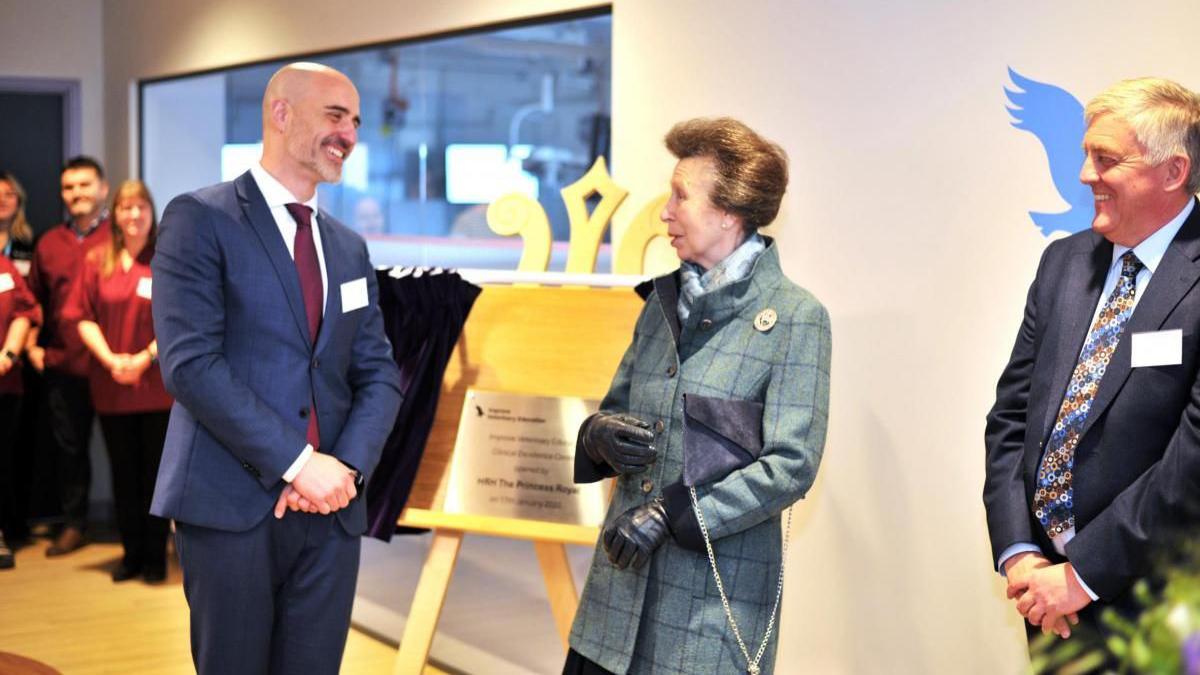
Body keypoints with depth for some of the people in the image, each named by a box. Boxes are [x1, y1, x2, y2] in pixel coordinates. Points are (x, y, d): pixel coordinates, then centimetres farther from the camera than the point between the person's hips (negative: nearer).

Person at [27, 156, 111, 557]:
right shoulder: (48, 243, 12)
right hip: (63, 364, 4)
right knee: (68, 445, 10)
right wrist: (31, 345, 9)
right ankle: (73, 523, 22)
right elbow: (35, 300, 20)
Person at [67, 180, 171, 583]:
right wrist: (111, 360, -11)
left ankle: (155, 556, 12)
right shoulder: (98, 261, 5)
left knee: (155, 471, 3)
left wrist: (146, 358, -16)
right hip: (110, 387, 2)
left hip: (157, 386, -2)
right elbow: (84, 318, 4)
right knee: (123, 473, 9)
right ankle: (132, 553, 19)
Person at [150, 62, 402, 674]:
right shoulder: (200, 219, -4)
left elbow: (378, 373, 11)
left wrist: (347, 465, -8)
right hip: (232, 506, -5)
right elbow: (190, 364, -14)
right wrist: (297, 461, -17)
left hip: (331, 509, 5)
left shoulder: (349, 247, 16)